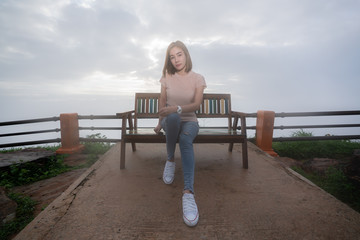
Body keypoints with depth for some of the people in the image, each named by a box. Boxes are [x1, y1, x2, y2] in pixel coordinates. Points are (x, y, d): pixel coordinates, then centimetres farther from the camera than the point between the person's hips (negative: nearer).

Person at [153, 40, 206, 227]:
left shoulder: (198, 78, 1)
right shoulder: (167, 78, 7)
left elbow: (197, 104, -11)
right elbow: (162, 103, 11)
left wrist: (177, 108, -29)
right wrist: (160, 123, 5)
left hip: (189, 122, -1)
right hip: (171, 121, 1)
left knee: (185, 138, -37)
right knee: (173, 117, -38)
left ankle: (188, 192, -43)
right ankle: (170, 160, -18)